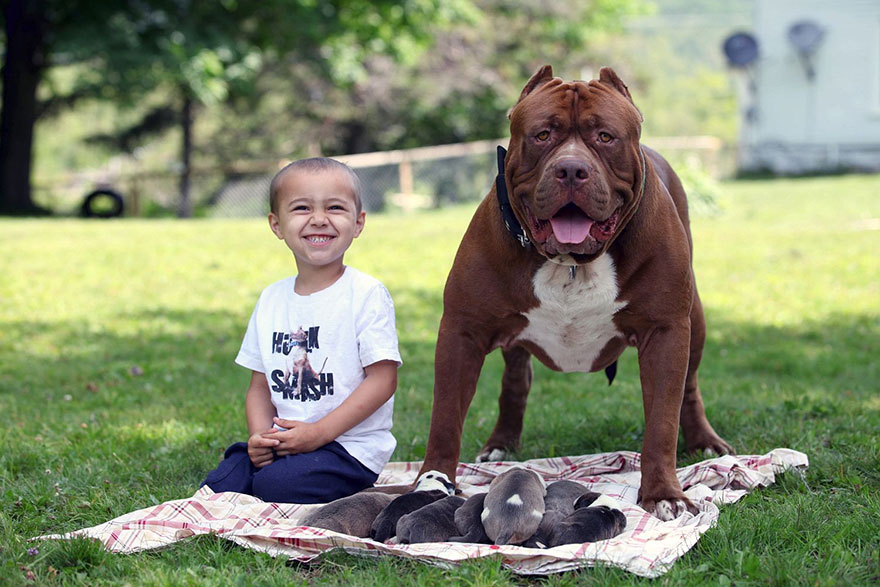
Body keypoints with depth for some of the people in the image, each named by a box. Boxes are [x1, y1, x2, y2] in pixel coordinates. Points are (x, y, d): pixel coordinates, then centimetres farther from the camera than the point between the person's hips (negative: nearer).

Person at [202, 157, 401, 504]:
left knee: (274, 485, -27)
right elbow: (260, 385, 14)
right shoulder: (272, 299, 11)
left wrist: (317, 433, -17)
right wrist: (261, 436, -7)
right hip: (283, 442, 5)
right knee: (218, 487, -15)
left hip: (349, 446, -5)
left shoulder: (367, 294, -7)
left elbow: (383, 380, -12)